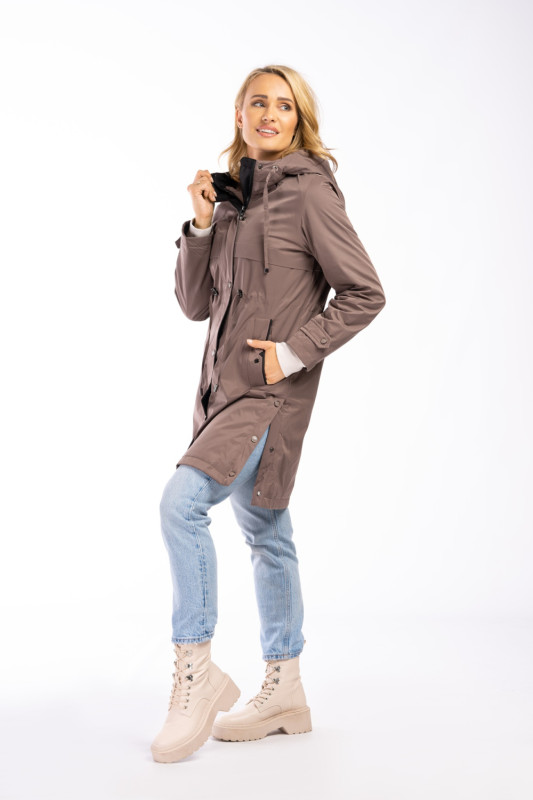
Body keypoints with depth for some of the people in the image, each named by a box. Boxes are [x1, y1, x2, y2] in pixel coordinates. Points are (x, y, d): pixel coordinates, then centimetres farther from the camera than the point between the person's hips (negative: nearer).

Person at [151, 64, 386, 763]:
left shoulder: (309, 192, -6)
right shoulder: (232, 196, 14)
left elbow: (364, 294, -9)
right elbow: (195, 303, 11)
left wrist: (294, 352, -15)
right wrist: (202, 225, -1)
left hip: (272, 390, -8)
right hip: (226, 387, 8)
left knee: (183, 501, -23)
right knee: (265, 535, 12)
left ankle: (197, 670, -9)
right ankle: (285, 693, 23)